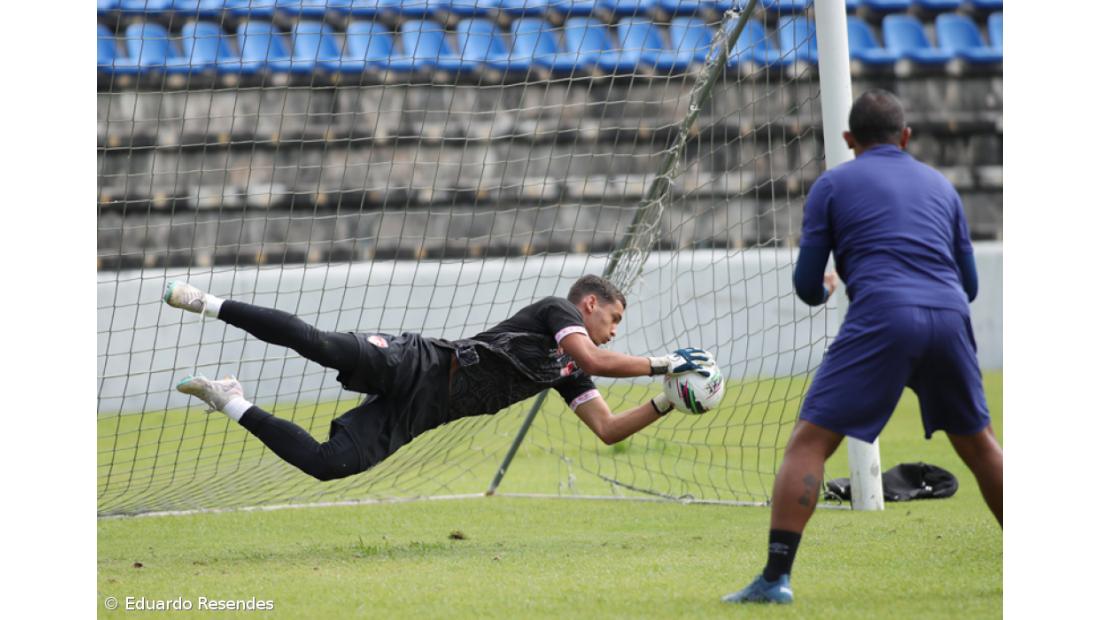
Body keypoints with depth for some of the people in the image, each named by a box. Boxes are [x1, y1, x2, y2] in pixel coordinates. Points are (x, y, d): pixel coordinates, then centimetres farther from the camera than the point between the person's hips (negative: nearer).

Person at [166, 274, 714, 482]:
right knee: (319, 345, -30)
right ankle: (210, 304, -15)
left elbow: (609, 430, 22)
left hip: (417, 413, 7)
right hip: (418, 367, -7)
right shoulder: (556, 311, 3)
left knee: (329, 464, -11)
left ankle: (232, 404, 4)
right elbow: (594, 360, -16)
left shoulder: (566, 375, 24)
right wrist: (663, 363, -9)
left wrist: (667, 404, 13)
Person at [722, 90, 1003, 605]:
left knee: (808, 442, -2)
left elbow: (807, 287, 11)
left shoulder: (832, 185, 13)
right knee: (978, 444, 22)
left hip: (882, 317, -4)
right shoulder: (940, 185, 24)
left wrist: (825, 289, 35)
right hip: (949, 316, 4)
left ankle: (776, 578, -14)